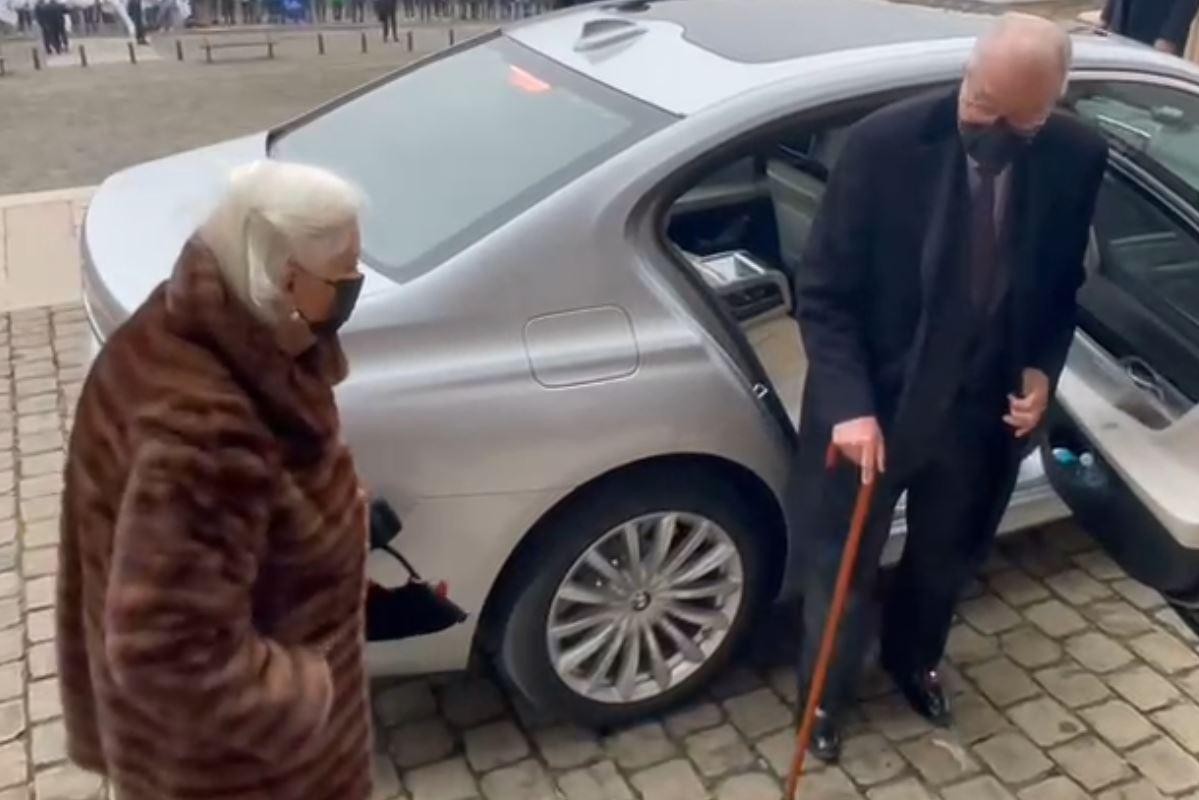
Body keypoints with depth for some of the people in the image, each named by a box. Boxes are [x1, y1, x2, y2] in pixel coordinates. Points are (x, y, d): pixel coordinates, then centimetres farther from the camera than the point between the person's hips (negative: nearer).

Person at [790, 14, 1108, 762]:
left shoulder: (1077, 159, -10)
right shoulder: (885, 143, -21)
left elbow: (1062, 285, 8)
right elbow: (824, 292, -17)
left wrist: (1043, 369, -8)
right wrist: (849, 403, -27)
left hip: (983, 408, 4)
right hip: (877, 403, -3)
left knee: (947, 558, 25)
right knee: (846, 563, 13)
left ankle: (914, 660, 55)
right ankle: (825, 695, 40)